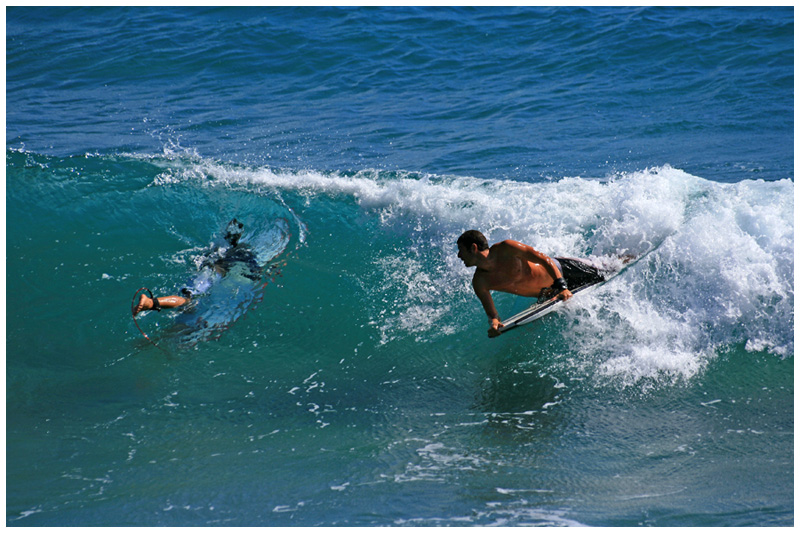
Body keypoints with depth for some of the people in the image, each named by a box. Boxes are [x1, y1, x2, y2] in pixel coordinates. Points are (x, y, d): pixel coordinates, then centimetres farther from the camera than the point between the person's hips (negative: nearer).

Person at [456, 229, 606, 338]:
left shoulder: (506, 248, -33)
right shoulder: (479, 283, -21)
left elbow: (545, 260, -30)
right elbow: (492, 314, -14)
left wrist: (562, 287, -41)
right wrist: (493, 323, -40)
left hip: (558, 269, -4)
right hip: (546, 294, 4)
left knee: (603, 278, 9)